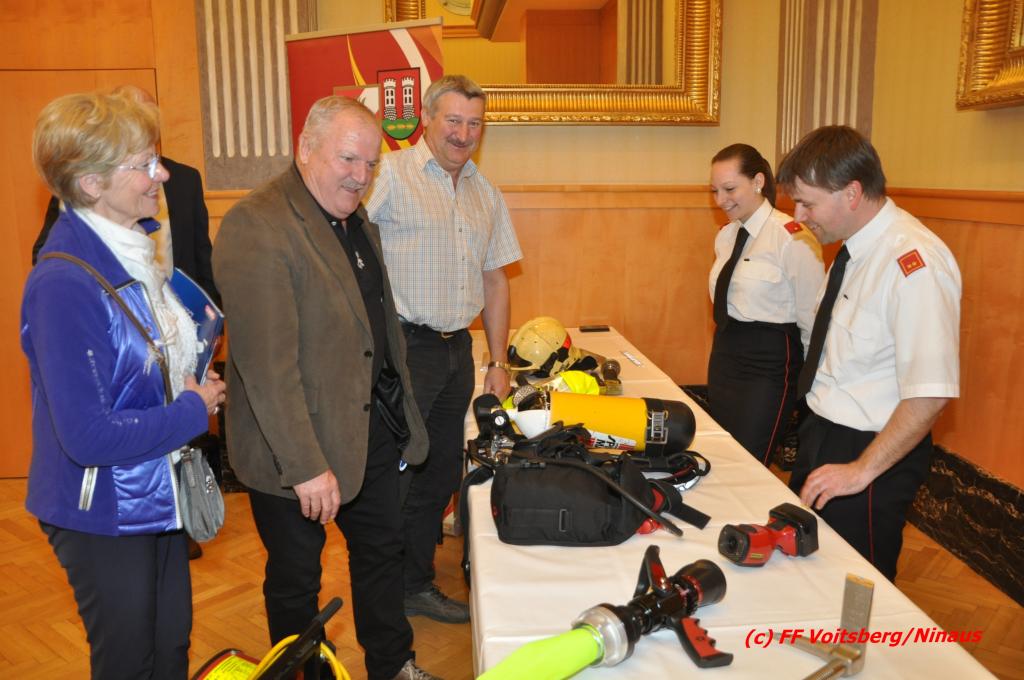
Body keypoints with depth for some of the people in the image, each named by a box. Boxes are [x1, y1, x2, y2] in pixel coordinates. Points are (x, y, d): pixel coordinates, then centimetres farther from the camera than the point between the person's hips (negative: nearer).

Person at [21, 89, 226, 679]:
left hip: (160, 493, 8)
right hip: (104, 514, -8)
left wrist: (193, 383, -1)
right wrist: (194, 410, -17)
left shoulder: (132, 249, 2)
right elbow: (89, 435, -29)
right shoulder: (65, 284, -27)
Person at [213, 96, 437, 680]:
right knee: (296, 580, 14)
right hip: (298, 447, -8)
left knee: (383, 550, 23)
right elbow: (266, 363, -26)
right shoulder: (256, 226, -21)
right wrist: (306, 467, -25)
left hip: (375, 427, 9)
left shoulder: (358, 219, 8)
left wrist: (401, 411, 16)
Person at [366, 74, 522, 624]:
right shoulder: (390, 175, -7)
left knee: (441, 475, 14)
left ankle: (418, 585, 31)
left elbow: (495, 278, 17)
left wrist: (498, 362, 14)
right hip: (402, 347, -6)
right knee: (393, 477, 1)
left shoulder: (485, 193, 14)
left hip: (457, 351, 7)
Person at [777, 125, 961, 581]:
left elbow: (930, 393, -27)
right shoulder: (855, 248, 2)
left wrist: (861, 470, -23)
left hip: (870, 454, -8)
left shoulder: (913, 262, -25)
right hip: (822, 433, 8)